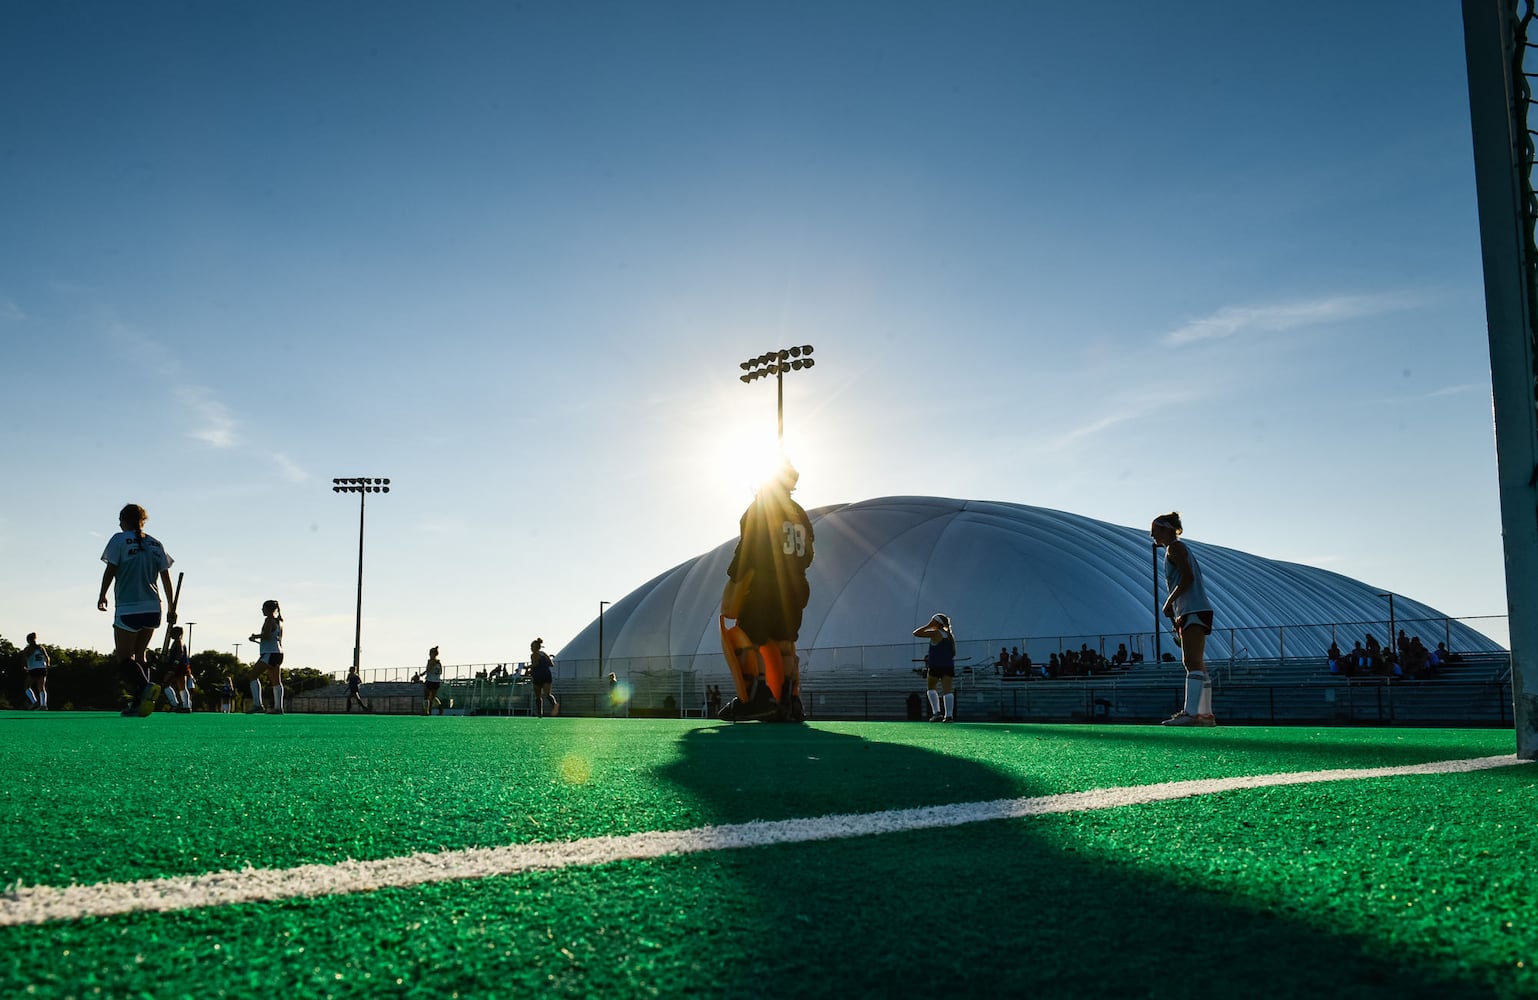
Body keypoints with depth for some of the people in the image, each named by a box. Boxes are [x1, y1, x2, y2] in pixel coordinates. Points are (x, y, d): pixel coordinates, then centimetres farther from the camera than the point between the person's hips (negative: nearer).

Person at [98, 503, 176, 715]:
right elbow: (166, 578, 9)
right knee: (138, 655, 15)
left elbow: (110, 570, -3)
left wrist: (102, 596, 11)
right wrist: (172, 608, 13)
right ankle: (137, 703, 8)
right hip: (152, 609, 5)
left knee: (122, 658, -2)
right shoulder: (156, 544, 11)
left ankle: (144, 686, -30)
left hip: (127, 609, -5)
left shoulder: (119, 539, -2)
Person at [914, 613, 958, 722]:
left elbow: (916, 633, -7)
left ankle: (936, 712, -2)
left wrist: (928, 626, 0)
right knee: (947, 690, -1)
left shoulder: (935, 633, -9)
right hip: (949, 666, 5)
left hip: (935, 666, -5)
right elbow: (953, 653, 19)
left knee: (931, 688, 11)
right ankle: (949, 715, -9)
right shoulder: (951, 635, 12)